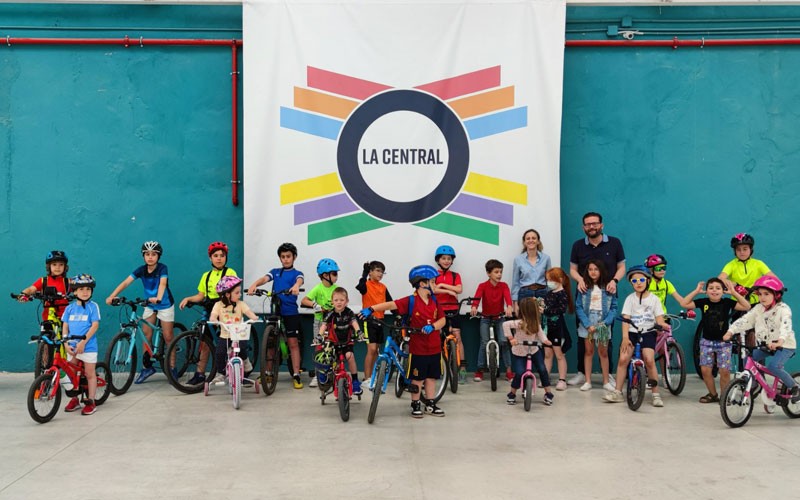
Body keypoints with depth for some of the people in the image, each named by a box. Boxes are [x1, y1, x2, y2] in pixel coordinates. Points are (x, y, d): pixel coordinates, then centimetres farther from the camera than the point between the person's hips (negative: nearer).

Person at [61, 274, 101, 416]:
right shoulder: (70, 308, 6)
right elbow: (65, 327, 7)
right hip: (72, 347, 4)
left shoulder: (93, 306, -5)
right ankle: (74, 400, 26)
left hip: (88, 346, -4)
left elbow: (95, 325, -10)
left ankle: (91, 402, 9)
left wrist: (83, 342, -17)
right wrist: (66, 344, -5)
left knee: (90, 373, 2)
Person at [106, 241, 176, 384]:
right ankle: (147, 367, 13)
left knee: (168, 337, -1)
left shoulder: (162, 268, -20)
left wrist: (158, 298, -58)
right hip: (149, 306, 4)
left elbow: (163, 283, -38)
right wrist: (112, 296, -33)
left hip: (165, 305, -4)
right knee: (146, 336, 3)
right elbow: (126, 282, -20)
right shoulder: (141, 270, -10)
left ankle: (172, 368, 10)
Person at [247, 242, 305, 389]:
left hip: (290, 313, -3)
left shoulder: (296, 273, 5)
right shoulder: (275, 272, 12)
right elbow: (264, 279, -8)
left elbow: (300, 280, -19)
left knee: (293, 343, -4)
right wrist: (254, 284, -30)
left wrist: (296, 286, -44)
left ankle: (296, 375, -1)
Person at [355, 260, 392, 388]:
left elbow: (390, 302, 12)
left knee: (376, 350, 12)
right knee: (371, 349, -10)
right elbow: (360, 286, -32)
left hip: (380, 321, 6)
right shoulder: (366, 285, -8)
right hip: (369, 320, -6)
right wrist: (365, 271, -35)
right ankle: (367, 379, -4)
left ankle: (371, 376, 23)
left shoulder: (383, 287, 8)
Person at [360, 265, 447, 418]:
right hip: (418, 347, -5)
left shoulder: (434, 301, 3)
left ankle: (430, 404, 25)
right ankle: (415, 405, 18)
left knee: (431, 376, 13)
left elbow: (442, 319, -1)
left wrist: (432, 326, -23)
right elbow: (391, 305, -24)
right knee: (417, 377, 5)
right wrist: (371, 309, -37)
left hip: (434, 347, 5)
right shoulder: (410, 301, -13)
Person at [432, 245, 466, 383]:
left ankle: (462, 368, -5)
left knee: (457, 337, -4)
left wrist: (442, 285, -13)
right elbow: (433, 289, -14)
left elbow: (459, 289, -10)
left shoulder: (455, 275, 8)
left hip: (453, 310, 1)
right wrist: (449, 291, -19)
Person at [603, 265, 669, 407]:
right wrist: (625, 337, -17)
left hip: (648, 333, -1)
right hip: (632, 332, 1)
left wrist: (663, 325, -26)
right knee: (623, 359, -15)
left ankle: (656, 394, -5)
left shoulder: (654, 299, 3)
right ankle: (617, 392, -3)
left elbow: (659, 319, -1)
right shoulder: (630, 298, 2)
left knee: (649, 360, -20)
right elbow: (625, 319, -5)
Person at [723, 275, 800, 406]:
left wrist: (779, 341, -52)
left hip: (785, 345, -7)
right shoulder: (758, 309, 2)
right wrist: (730, 332, -21)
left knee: (773, 366, -27)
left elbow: (786, 326, -33)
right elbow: (745, 320, -6)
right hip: (765, 344, 7)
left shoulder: (783, 309, -17)